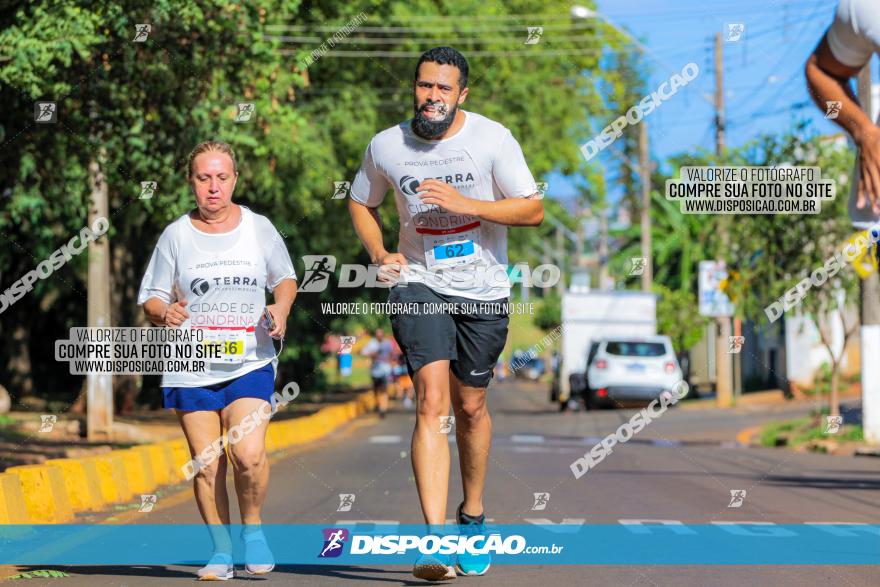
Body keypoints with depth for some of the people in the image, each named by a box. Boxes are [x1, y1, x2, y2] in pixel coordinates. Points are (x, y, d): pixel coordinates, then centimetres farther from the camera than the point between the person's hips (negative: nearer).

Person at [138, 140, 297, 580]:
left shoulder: (259, 229, 5)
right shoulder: (176, 235, 3)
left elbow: (285, 277, 19)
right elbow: (151, 297, 7)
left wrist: (282, 306, -2)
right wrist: (164, 314, -16)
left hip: (250, 363, -1)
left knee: (248, 453, -18)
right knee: (206, 465, -1)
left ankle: (252, 528, 7)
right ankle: (221, 549, 15)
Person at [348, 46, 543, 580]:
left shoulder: (493, 139, -7)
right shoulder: (386, 146, -1)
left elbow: (533, 210, -8)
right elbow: (361, 203, 17)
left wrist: (462, 203, -20)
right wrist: (379, 254, -2)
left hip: (483, 290, 0)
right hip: (418, 282, 0)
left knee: (470, 406, 10)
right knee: (432, 399, -17)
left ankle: (473, 517, 34)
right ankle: (436, 539, -25)